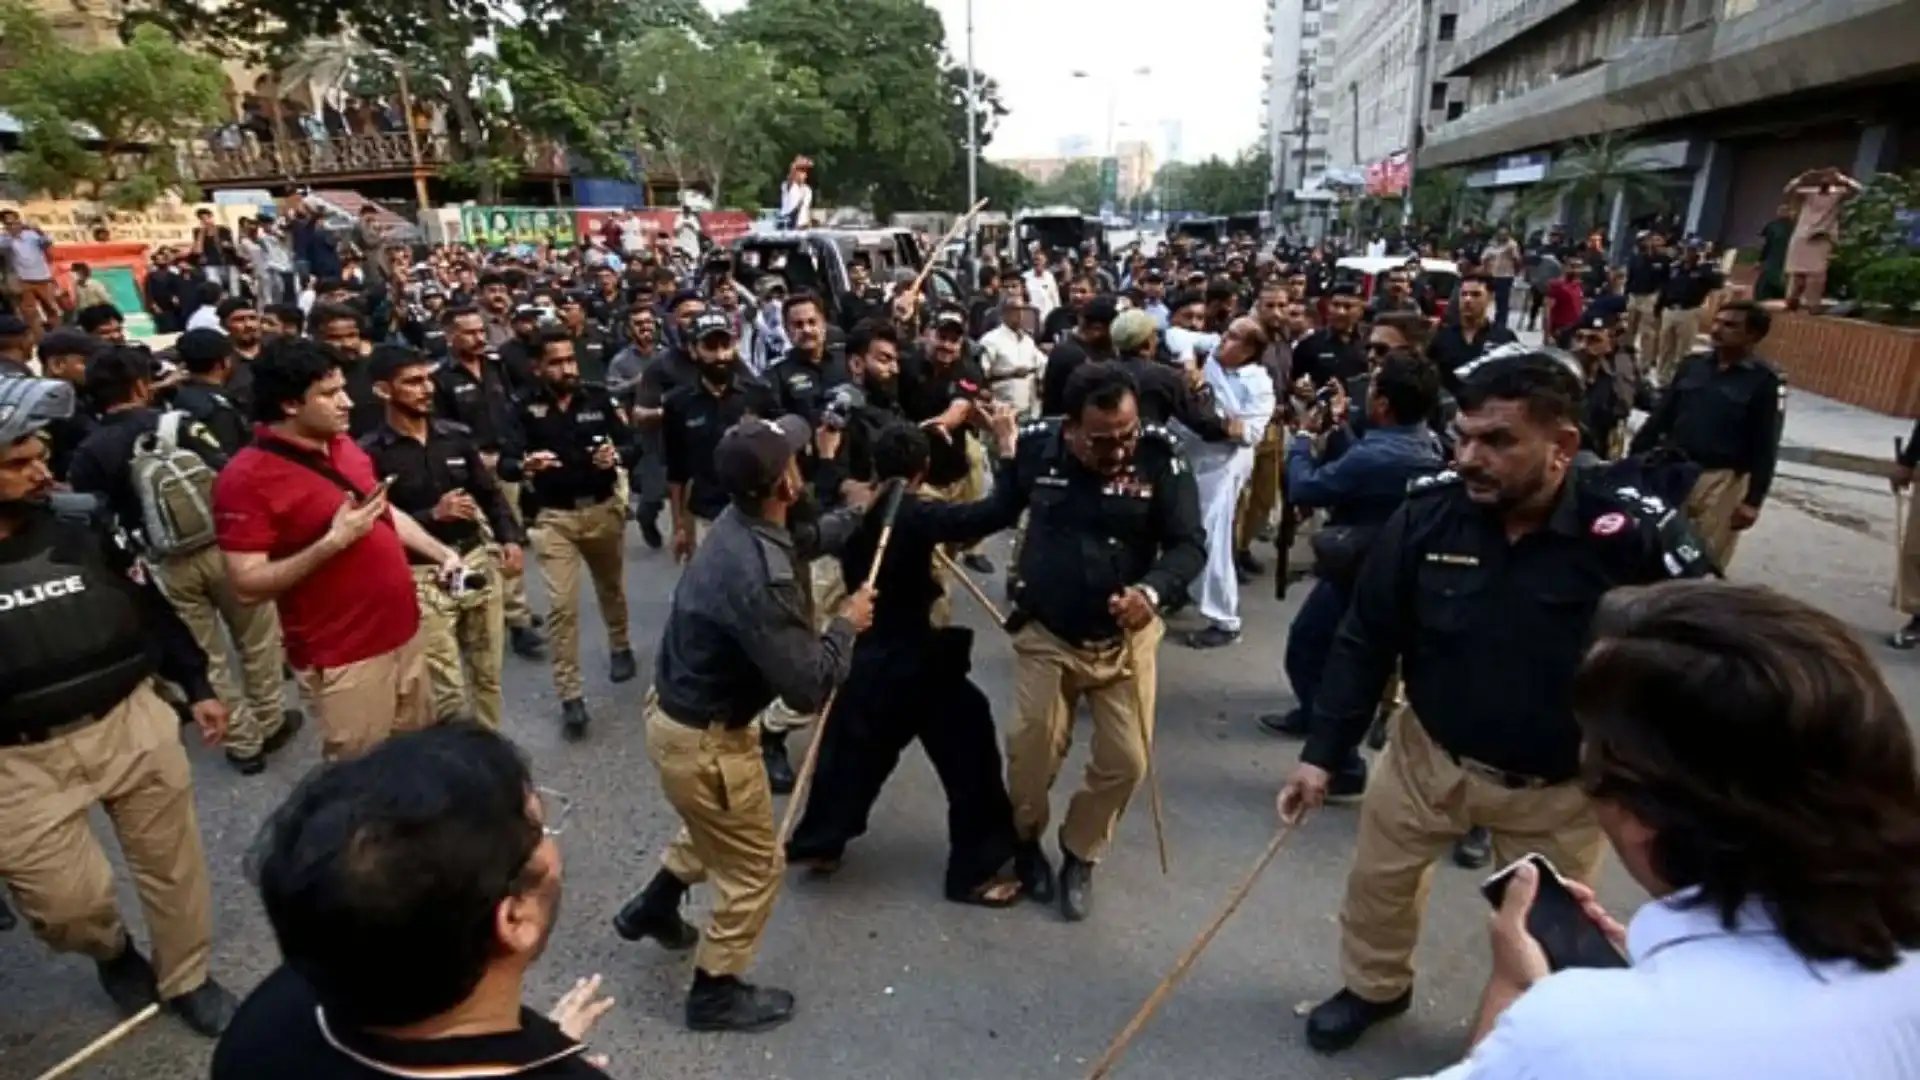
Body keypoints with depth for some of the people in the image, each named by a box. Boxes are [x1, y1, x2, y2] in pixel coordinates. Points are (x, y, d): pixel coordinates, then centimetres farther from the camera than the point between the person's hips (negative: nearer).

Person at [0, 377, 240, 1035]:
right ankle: (113, 952, 40)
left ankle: (187, 981, 33)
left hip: (132, 721, 2)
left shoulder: (81, 522, -1)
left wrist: (197, 685, 9)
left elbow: (148, 607, 9)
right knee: (68, 903, 5)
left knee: (173, 862, 12)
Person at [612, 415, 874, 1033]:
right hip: (703, 739, -9)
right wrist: (847, 624, -15)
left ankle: (653, 909, 54)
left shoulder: (740, 522, -7)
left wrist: (859, 513, 12)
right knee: (754, 867, 12)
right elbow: (808, 688, -29)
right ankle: (716, 992, 33)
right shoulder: (758, 577, -35)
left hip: (678, 709, 9)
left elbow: (799, 542, 18)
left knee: (718, 832, 34)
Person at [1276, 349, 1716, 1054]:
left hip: (1560, 787, -1)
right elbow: (1366, 641, -9)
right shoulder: (1427, 513, -19)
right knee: (1376, 882, 20)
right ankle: (1375, 987, 51)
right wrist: (1323, 753, -8)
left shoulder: (1637, 533, -26)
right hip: (1428, 754, 2)